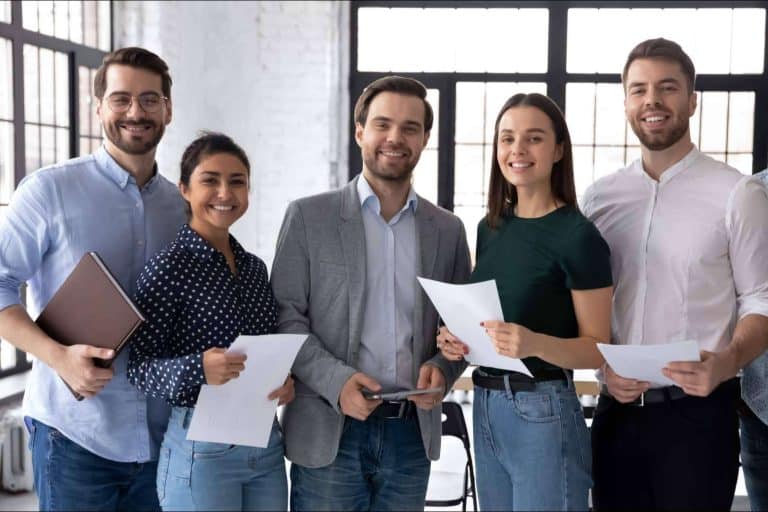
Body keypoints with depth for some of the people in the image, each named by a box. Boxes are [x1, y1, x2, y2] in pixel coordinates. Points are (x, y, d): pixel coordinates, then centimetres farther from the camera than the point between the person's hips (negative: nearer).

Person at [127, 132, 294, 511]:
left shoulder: (255, 267, 7)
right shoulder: (168, 267, -10)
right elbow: (138, 368, -12)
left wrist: (285, 379, -5)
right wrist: (198, 368, -29)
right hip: (200, 448, -5)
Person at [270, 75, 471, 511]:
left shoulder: (448, 229, 8)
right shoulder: (308, 216, -1)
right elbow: (285, 317, -4)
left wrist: (441, 369, -9)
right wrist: (336, 380, -18)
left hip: (412, 433, 3)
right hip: (329, 432, -2)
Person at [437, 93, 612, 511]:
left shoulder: (578, 236, -13)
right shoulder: (490, 227, 7)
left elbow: (597, 349, -11)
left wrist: (535, 343, -28)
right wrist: (456, 338, -3)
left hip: (543, 412, -6)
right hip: (485, 406, 6)